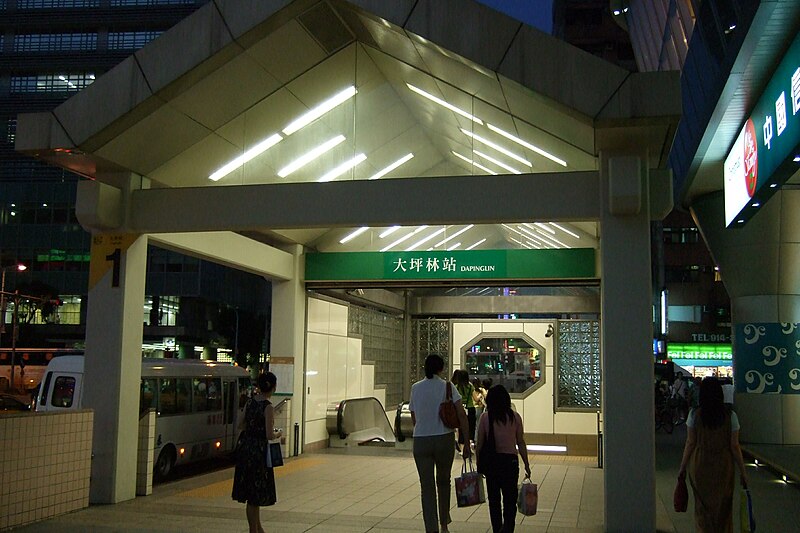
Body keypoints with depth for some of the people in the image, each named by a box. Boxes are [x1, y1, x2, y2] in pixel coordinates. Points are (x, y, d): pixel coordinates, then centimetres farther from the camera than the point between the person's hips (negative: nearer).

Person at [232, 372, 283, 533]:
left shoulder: (249, 402, 3)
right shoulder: (268, 407, -17)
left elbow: (242, 426, 11)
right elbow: (269, 435, -19)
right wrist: (279, 434, 0)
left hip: (245, 447, 7)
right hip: (258, 450, -7)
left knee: (252, 493, 17)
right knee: (255, 495, 4)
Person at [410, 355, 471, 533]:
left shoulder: (415, 388, 5)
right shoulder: (447, 386, -2)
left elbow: (414, 419, 11)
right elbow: (461, 415, -10)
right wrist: (467, 443, -6)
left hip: (420, 440, 1)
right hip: (444, 439, -1)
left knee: (426, 487, 5)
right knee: (443, 481, 21)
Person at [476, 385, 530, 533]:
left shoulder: (485, 417, -4)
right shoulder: (515, 417, -3)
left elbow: (479, 443, -2)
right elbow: (521, 443, 1)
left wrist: (479, 464, 10)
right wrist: (526, 465, 11)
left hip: (491, 461, 0)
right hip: (510, 460, 0)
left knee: (493, 499, 13)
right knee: (510, 499, 6)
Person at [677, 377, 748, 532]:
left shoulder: (694, 414, -7)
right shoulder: (730, 416, -7)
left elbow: (690, 443, -5)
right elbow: (734, 446, -5)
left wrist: (683, 467, 4)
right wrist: (742, 471, 4)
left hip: (700, 465, 0)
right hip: (723, 466, 0)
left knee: (703, 505, 15)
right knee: (722, 505, 15)